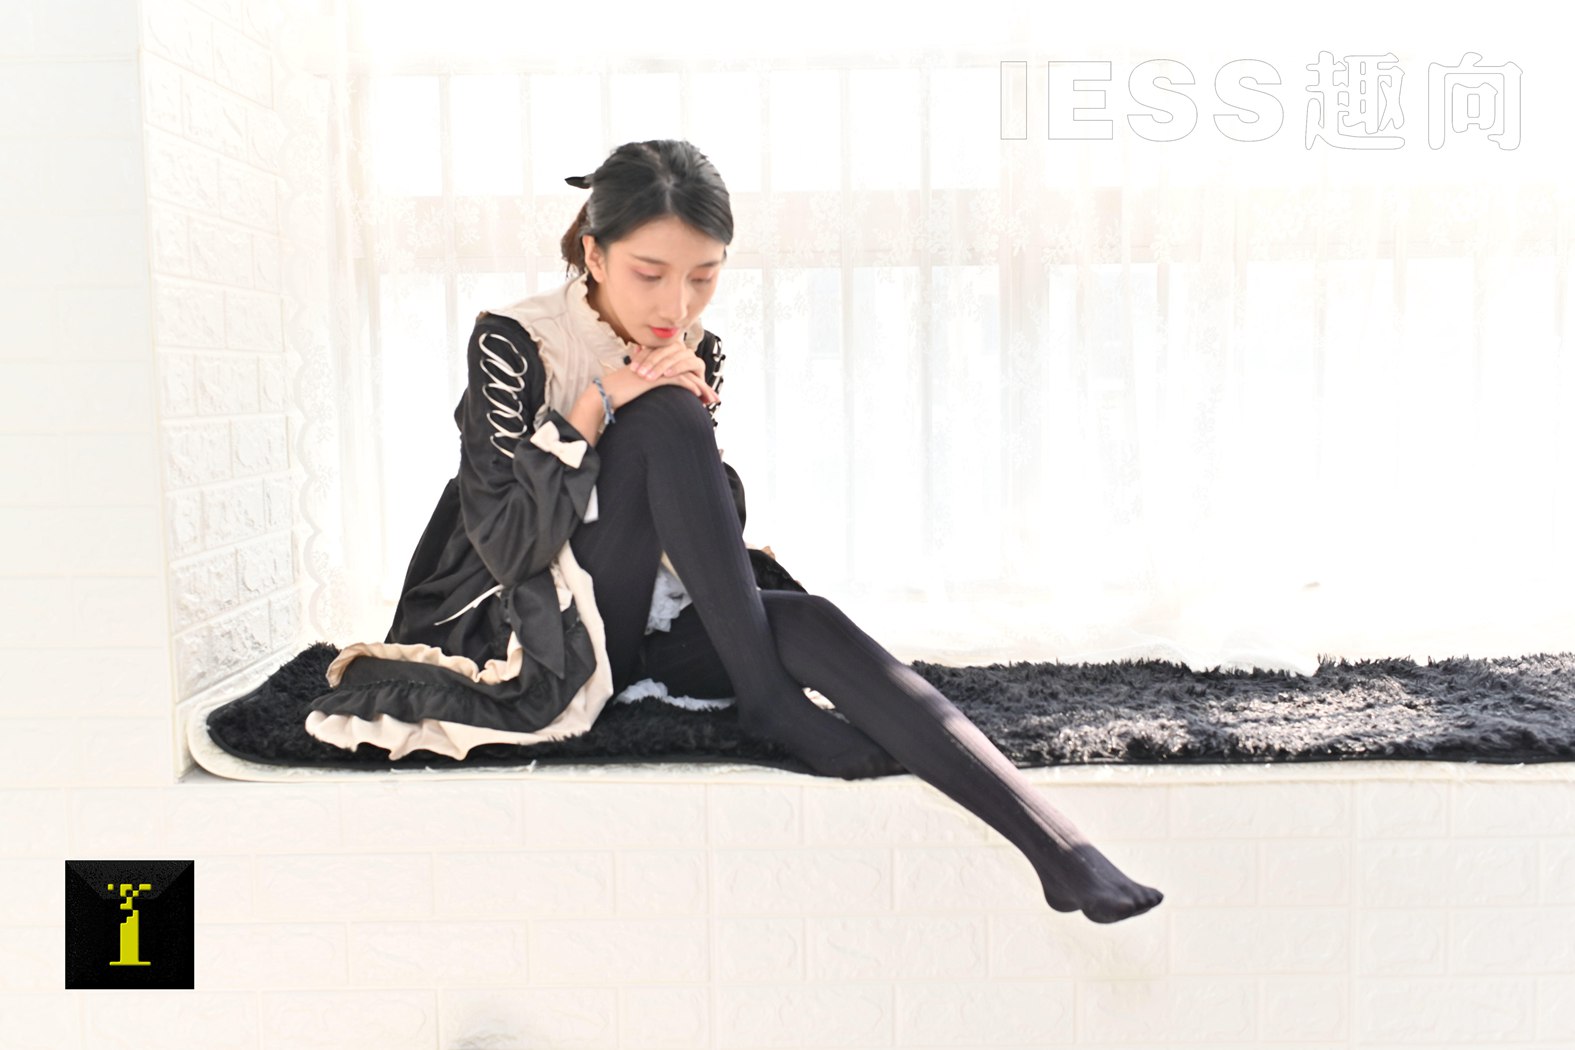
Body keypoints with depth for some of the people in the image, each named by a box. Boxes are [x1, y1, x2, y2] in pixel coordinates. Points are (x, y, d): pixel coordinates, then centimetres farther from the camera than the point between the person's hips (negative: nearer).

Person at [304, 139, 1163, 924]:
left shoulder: (694, 355, 4)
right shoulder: (513, 343, -11)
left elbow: (716, 530, 4)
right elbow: (508, 545, -18)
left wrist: (697, 411, -12)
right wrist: (597, 406, -24)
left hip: (658, 626, 5)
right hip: (550, 631, -4)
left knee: (805, 622, -27)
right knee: (665, 417, -26)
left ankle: (1054, 844, -35)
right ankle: (769, 702, -21)